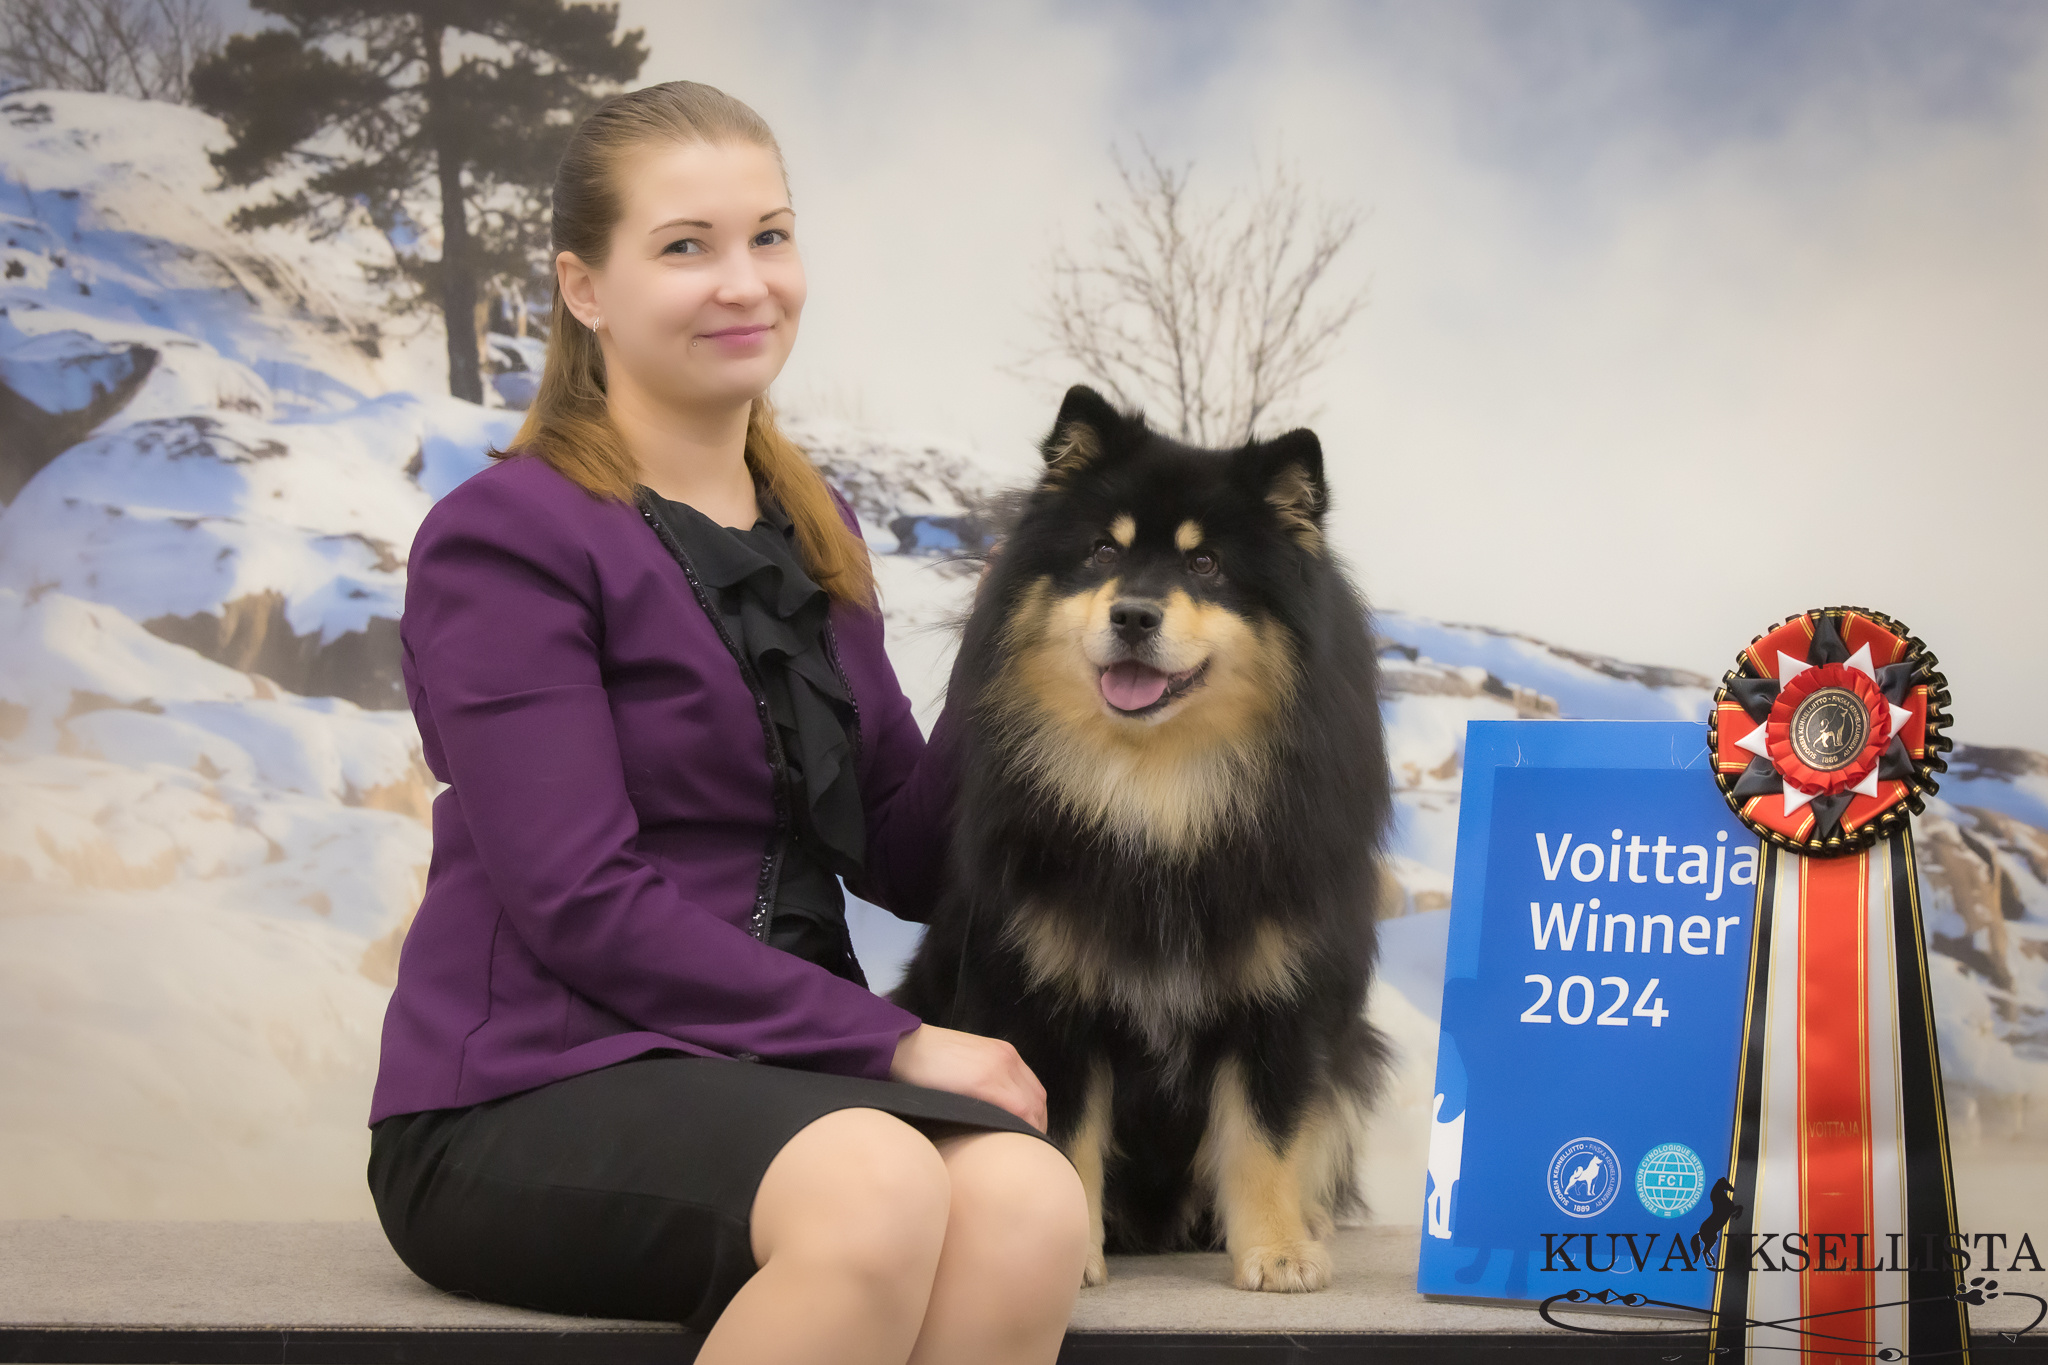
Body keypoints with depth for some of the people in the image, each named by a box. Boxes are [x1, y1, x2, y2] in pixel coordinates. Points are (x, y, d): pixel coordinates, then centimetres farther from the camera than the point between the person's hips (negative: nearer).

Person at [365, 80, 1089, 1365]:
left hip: (787, 1073, 6)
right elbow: (581, 905, -13)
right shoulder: (505, 537, -4)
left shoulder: (814, 530, 17)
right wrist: (891, 1044, -14)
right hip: (530, 1096, -6)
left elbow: (904, 858, 15)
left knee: (1031, 1205, -30)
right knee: (877, 1191, -38)